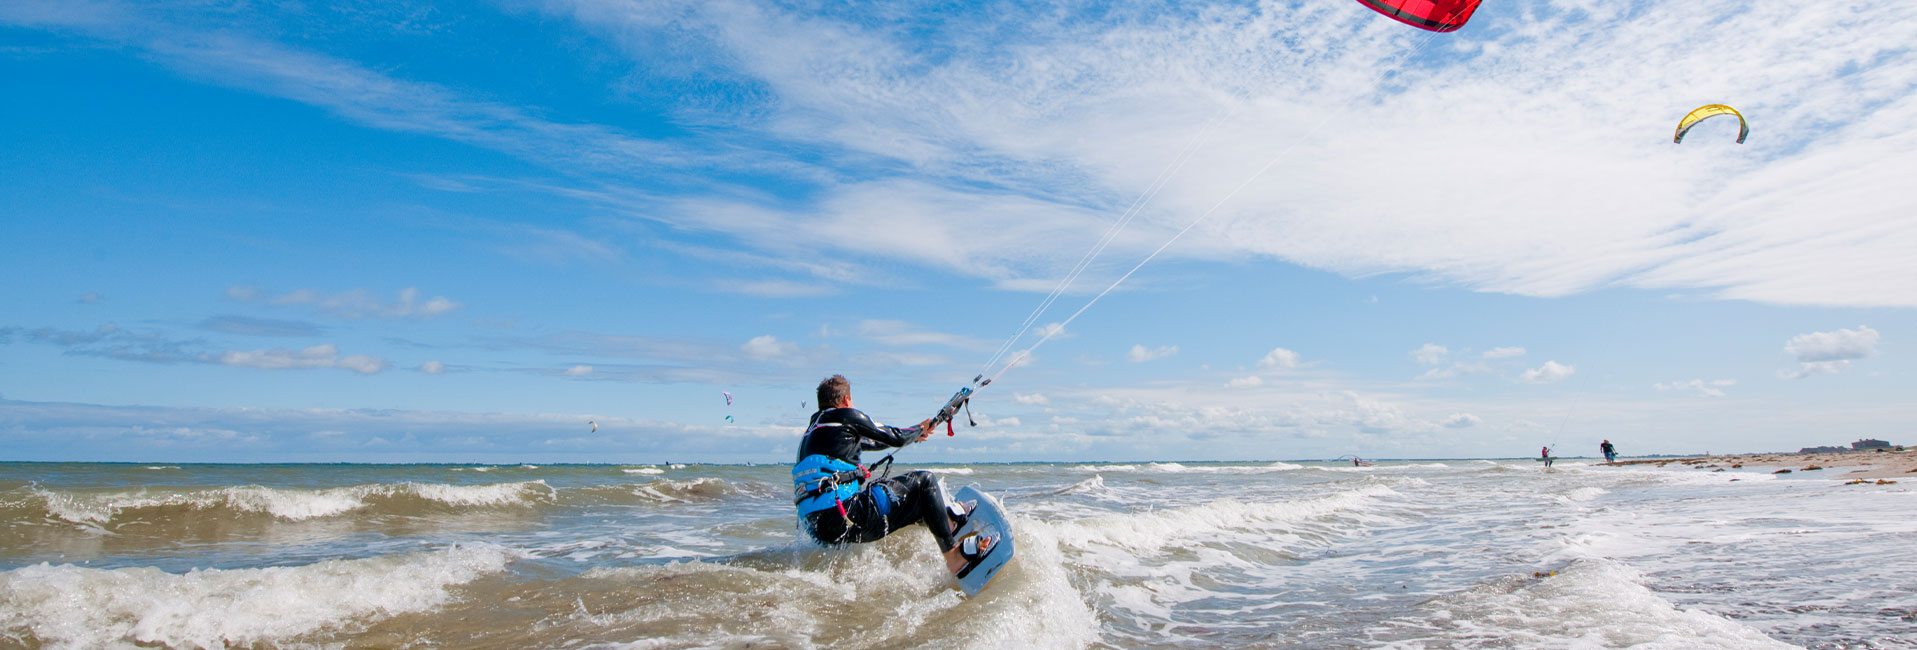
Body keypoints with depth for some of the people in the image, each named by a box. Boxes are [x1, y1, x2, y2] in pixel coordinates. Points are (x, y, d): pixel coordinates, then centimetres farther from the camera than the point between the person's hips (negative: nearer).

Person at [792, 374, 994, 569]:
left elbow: (862, 442, 38)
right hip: (843, 516, -9)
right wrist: (920, 429, 30)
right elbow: (896, 438, 7)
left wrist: (912, 436, 49)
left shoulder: (813, 428, 25)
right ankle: (953, 554, 4)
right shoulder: (846, 416, 0)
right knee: (924, 481, 1)